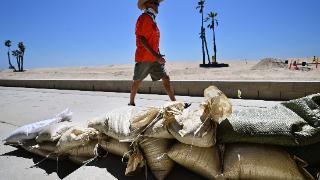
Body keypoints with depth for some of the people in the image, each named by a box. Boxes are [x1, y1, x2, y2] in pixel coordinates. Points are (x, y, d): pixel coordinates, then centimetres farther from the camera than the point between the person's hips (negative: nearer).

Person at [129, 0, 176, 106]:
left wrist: (158, 55, 14)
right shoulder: (144, 18, -6)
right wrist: (155, 55, -23)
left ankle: (174, 102, -2)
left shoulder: (152, 20, 20)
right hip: (144, 57, -8)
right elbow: (141, 38, -16)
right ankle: (131, 102, 20)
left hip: (154, 58, 8)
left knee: (165, 78, -2)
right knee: (137, 80, 4)